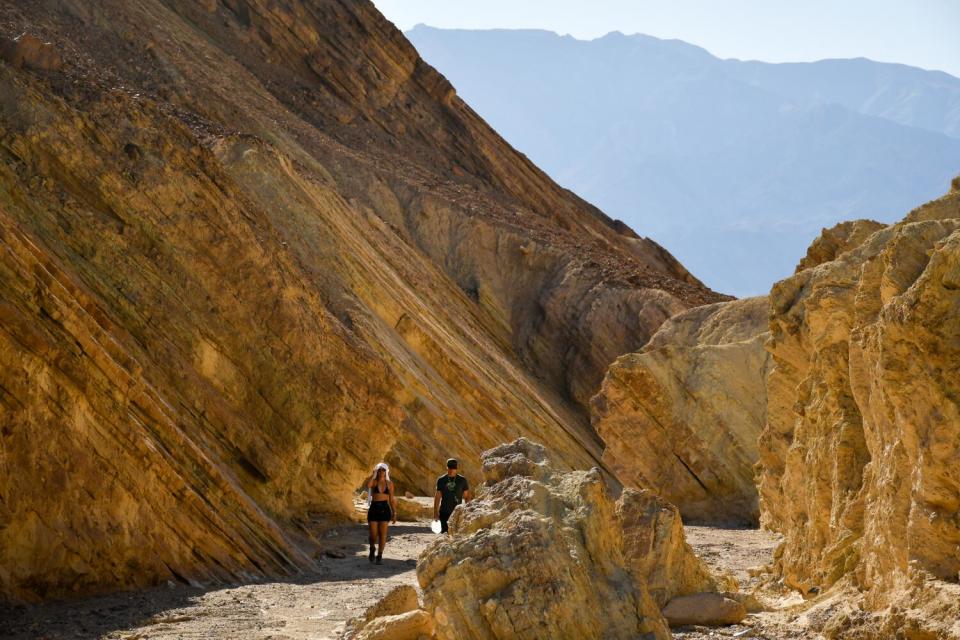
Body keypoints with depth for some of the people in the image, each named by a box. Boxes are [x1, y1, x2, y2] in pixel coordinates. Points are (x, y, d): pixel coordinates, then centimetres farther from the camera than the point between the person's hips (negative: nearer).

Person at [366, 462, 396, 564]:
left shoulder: (389, 484, 6)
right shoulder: (373, 481, -1)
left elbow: (391, 499, 10)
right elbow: (368, 485, -26)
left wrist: (394, 513, 7)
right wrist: (374, 474, -15)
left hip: (385, 509, 1)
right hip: (374, 509, -1)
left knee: (382, 534, -2)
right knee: (373, 534, -2)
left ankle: (380, 556, 6)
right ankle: (372, 548, 29)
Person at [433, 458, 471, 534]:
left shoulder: (462, 480, 3)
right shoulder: (441, 480, 4)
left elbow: (467, 496, 8)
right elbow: (437, 496, 8)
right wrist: (435, 512, 5)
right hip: (444, 512, 1)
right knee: (444, 532, -4)